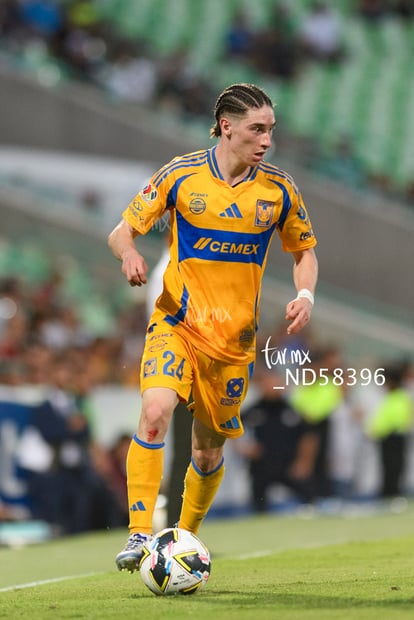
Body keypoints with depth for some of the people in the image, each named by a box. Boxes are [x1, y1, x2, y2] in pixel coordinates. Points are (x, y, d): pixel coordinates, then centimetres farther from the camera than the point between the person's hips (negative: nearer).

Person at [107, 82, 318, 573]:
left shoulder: (279, 190, 0)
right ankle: (140, 533, -25)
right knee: (156, 410, -27)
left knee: (209, 450, 8)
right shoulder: (180, 175, -6)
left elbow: (304, 251, 13)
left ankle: (185, 538, 32)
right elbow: (122, 231, 0)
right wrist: (129, 254, -24)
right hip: (177, 324, -2)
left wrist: (305, 295, -7)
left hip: (235, 339, 2)